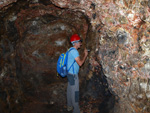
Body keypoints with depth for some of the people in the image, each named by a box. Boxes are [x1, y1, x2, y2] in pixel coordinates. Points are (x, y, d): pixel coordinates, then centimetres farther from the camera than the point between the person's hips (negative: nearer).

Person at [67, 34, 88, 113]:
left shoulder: (71, 50, 13)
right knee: (75, 93, -3)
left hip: (70, 74, 10)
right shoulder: (74, 51, -19)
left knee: (70, 91, 18)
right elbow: (80, 63, -19)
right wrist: (85, 55, -9)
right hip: (73, 75, -10)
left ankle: (70, 106, 29)